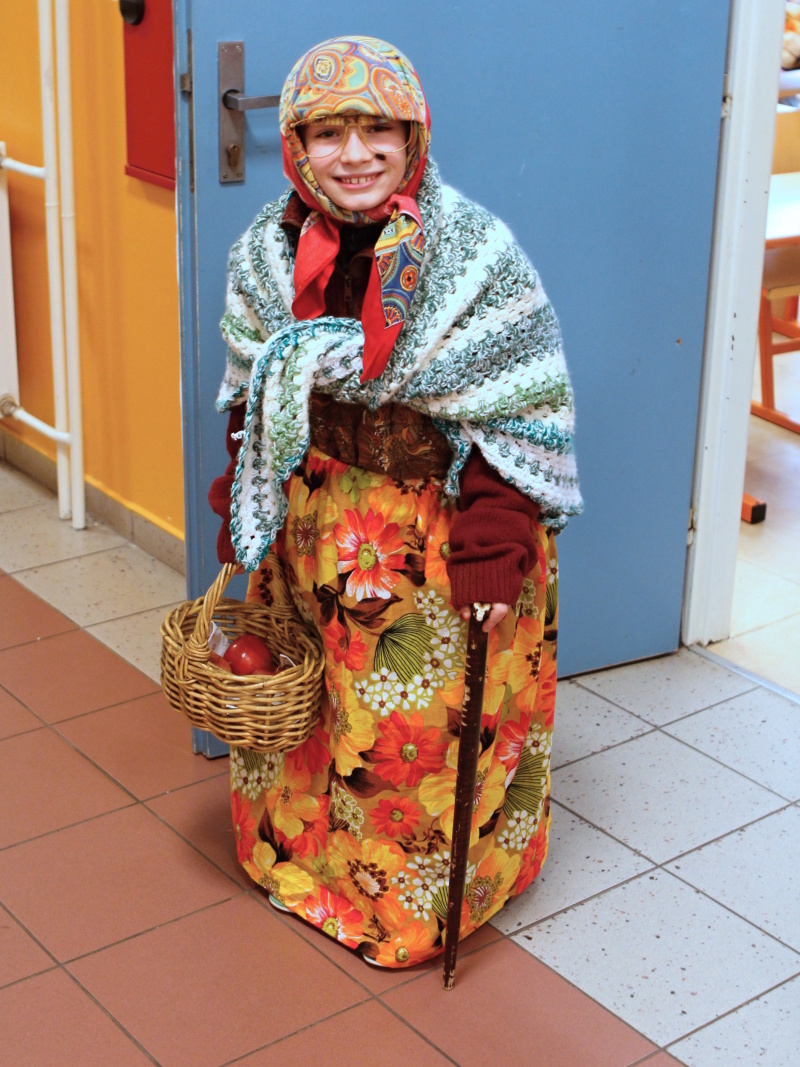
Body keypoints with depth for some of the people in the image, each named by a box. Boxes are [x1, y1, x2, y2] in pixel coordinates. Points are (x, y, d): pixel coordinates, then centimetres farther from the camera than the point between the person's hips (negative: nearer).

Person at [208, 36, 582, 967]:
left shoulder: (475, 253, -15)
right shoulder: (269, 253, -1)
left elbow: (520, 411, -12)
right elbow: (250, 400, 11)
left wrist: (497, 531, -17)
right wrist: (242, 506, 10)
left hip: (436, 536, -4)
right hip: (317, 529, 4)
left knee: (429, 715, 5)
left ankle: (421, 895, 28)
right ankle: (307, 852, 42)